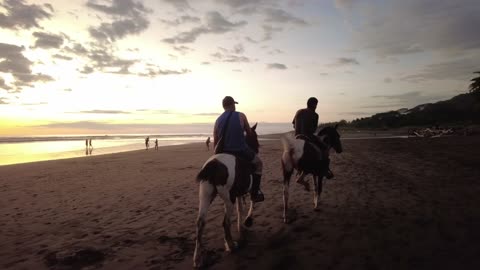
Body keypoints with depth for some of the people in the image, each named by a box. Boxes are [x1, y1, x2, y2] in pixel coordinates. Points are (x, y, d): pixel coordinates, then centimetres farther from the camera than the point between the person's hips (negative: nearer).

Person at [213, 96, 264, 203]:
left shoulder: (218, 121, 4)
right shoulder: (241, 116, -6)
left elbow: (215, 143, 6)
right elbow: (249, 132, 7)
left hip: (224, 153, 4)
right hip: (241, 151, -4)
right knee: (258, 163, 19)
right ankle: (254, 194, 17)